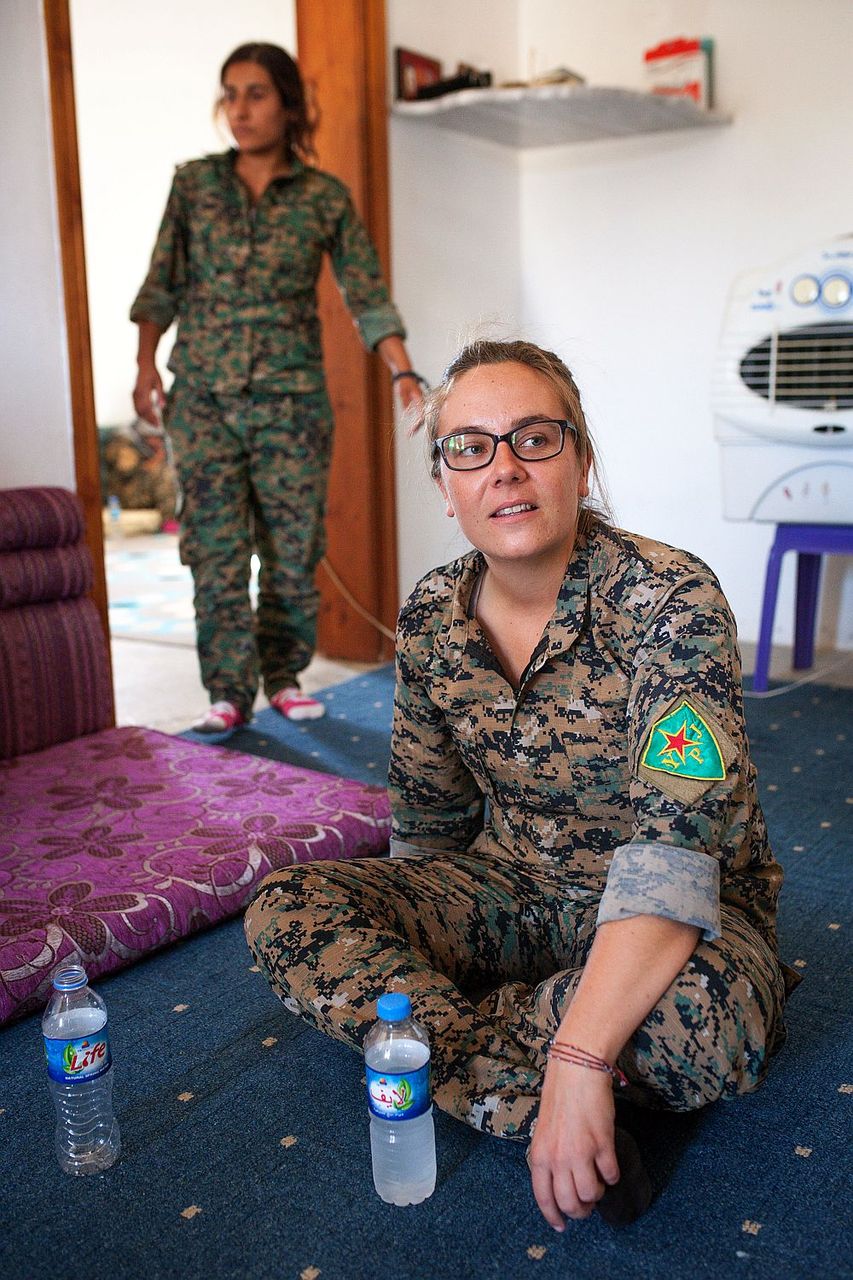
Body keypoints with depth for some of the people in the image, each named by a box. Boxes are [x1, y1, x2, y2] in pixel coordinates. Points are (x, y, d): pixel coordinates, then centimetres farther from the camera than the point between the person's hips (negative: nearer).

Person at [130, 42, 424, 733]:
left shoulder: (326, 197, 3)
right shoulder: (194, 183, 7)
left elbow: (369, 296, 0)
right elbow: (163, 283, 11)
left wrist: (405, 373, -10)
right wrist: (146, 368, 5)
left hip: (292, 398, -1)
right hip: (204, 398, 1)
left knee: (293, 549, 3)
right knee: (216, 551, -1)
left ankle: (285, 679, 19)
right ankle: (229, 693, 8)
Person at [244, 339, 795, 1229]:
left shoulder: (671, 600, -23)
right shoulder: (431, 618, -6)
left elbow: (678, 849, -32)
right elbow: (426, 822, 6)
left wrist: (579, 1057, -38)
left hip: (676, 916, -4)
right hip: (511, 892, 5)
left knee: (698, 1021, -39)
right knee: (284, 913, -14)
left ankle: (460, 1033, -13)